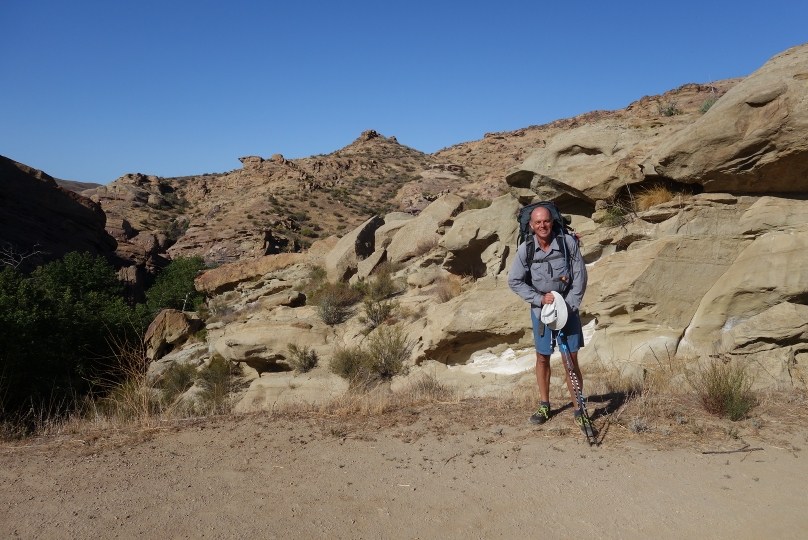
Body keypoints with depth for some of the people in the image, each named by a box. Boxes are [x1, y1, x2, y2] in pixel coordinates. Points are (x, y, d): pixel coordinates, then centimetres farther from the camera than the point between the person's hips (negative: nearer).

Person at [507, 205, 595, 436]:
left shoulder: (568, 243, -13)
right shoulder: (525, 249, -11)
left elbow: (580, 276, -6)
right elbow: (514, 281, -3)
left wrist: (570, 305, -11)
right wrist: (540, 298, -12)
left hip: (568, 309, -1)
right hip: (541, 309, 1)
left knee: (572, 360, -1)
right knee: (542, 358, 10)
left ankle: (579, 412, 9)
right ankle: (544, 406, 26)